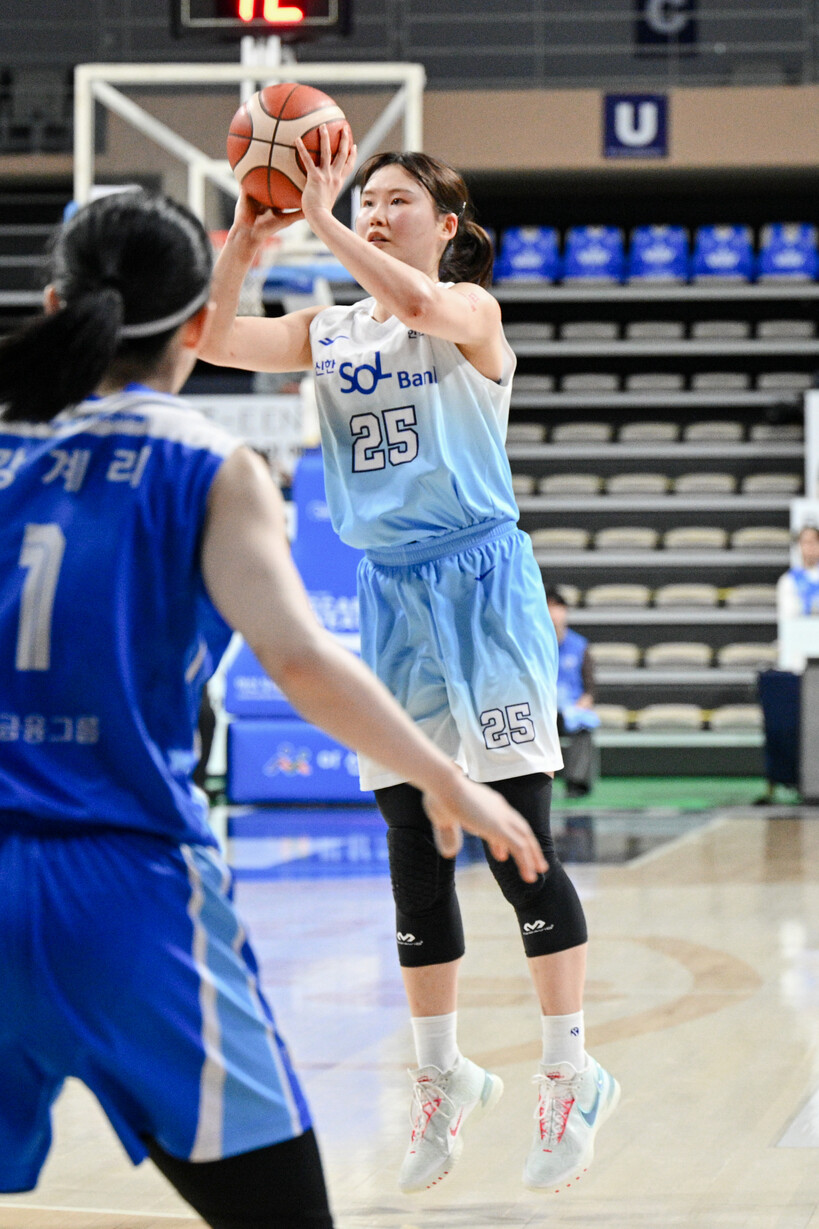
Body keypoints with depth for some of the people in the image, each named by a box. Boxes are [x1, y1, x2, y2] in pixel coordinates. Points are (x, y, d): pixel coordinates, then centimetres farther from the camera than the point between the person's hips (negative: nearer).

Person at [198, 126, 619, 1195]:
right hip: (391, 591, 6)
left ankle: (571, 1075, 4)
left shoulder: (471, 308, -4)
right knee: (413, 850, 8)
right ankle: (442, 1077, 20)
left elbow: (421, 305, -28)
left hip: (479, 580, -6)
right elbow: (211, 340, 0)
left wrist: (321, 220, -26)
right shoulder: (332, 331, 11)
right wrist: (245, 237, -12)